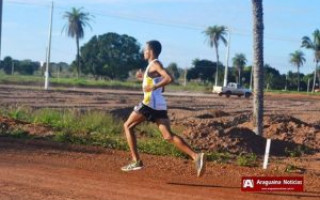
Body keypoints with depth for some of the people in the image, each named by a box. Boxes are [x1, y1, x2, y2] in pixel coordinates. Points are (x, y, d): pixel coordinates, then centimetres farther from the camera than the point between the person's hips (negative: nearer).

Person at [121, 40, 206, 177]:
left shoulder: (154, 64, -6)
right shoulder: (154, 66, 22)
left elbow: (169, 79, -21)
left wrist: (153, 87, -20)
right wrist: (144, 78, 25)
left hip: (150, 103, -9)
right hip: (159, 106, 9)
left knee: (128, 126, 8)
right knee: (168, 136, -3)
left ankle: (136, 161, 3)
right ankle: (196, 156, -19)